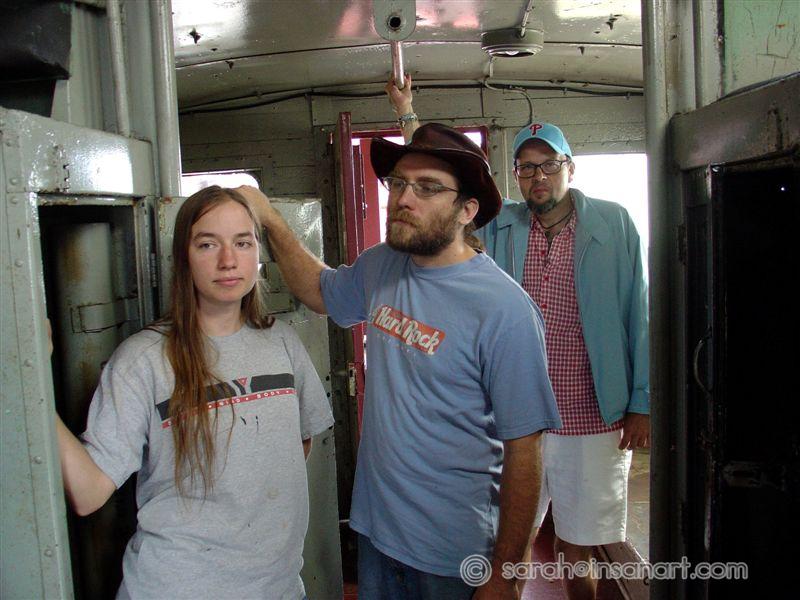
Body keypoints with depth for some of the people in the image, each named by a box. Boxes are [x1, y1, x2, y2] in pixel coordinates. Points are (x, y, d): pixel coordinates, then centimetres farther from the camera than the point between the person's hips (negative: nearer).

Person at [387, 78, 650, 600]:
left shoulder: (614, 225, 0)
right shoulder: (498, 225, 5)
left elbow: (638, 316, 0)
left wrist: (642, 404, -1)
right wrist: (407, 112, 2)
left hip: (594, 421, -1)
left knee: (577, 547, 12)